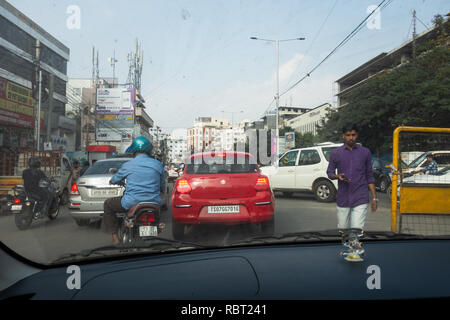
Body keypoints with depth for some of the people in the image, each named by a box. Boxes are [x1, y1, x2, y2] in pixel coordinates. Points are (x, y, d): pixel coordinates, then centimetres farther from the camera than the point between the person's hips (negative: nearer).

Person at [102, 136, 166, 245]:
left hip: (132, 203, -2)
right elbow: (162, 187, 13)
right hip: (154, 205, 3)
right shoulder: (158, 164, 3)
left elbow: (114, 180, 16)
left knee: (108, 204, 22)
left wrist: (112, 180, 41)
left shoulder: (127, 165, -1)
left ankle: (115, 238, 16)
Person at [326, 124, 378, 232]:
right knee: (342, 230, 8)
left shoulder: (365, 152, 7)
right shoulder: (335, 153, 5)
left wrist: (374, 197, 6)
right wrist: (338, 176, -12)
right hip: (342, 199, 1)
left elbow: (370, 177, 10)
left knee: (357, 230, -8)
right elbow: (330, 172, 11)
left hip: (361, 199, -1)